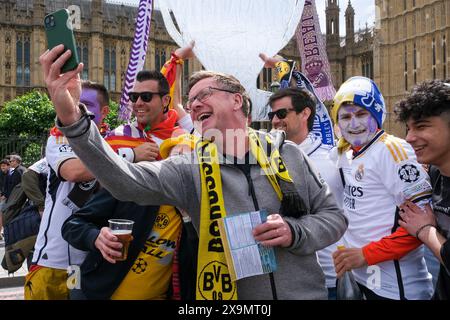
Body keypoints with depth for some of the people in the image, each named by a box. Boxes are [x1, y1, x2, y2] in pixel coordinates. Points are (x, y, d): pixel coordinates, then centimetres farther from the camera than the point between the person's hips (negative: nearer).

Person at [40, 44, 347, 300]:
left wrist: (296, 233, -17)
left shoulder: (286, 153, -2)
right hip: (229, 294, 0)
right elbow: (126, 181, -23)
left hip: (304, 293, 1)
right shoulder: (190, 168, -6)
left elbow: (334, 215, 3)